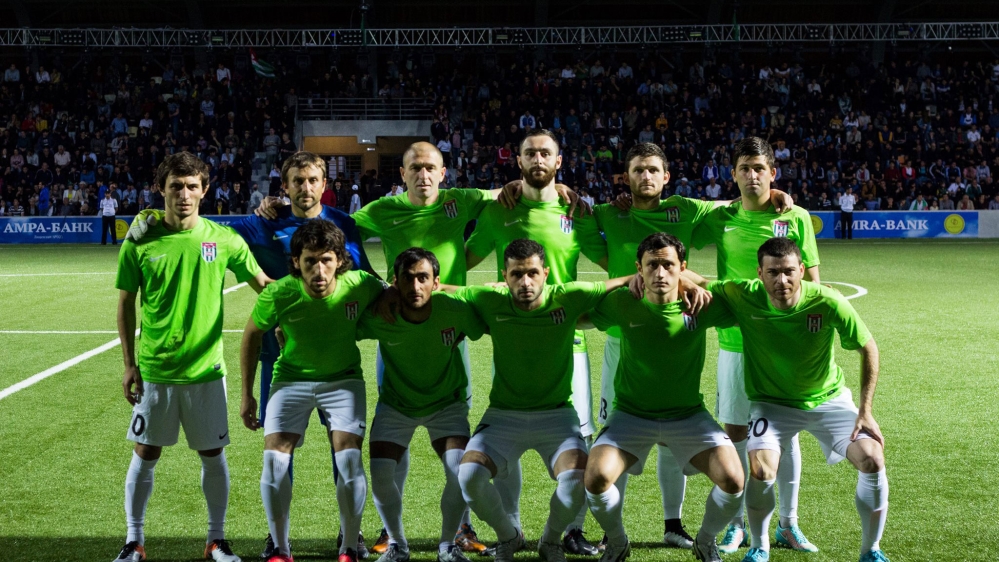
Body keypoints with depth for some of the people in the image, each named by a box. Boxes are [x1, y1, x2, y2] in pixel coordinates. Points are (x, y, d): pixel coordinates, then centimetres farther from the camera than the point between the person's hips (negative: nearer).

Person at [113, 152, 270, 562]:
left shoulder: (223, 240, -4)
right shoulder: (140, 244, -4)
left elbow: (263, 284, 7)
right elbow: (125, 305, 4)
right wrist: (129, 365, 1)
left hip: (206, 370, 0)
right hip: (154, 370, 0)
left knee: (213, 454, 7)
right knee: (145, 455, 5)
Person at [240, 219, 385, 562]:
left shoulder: (360, 286, -23)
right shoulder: (278, 294, -23)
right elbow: (252, 334, -2)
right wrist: (246, 394, 2)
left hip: (343, 379, 0)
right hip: (291, 379, 0)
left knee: (348, 459, -16)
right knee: (274, 459, -13)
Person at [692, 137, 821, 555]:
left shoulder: (796, 218, -1)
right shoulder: (721, 218, 2)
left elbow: (812, 282, 3)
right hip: (734, 342, 1)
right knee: (735, 431, 6)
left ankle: (788, 524, 19)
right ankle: (737, 524, 18)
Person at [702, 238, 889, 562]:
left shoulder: (828, 303, -24)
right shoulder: (742, 297, -22)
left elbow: (868, 349, -9)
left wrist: (866, 411, -12)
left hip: (828, 398, 1)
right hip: (771, 402, -1)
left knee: (872, 459, -16)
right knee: (760, 470, -25)